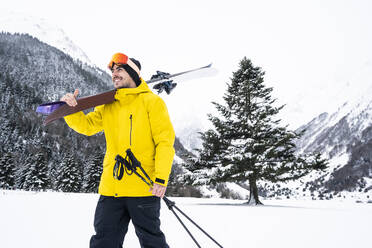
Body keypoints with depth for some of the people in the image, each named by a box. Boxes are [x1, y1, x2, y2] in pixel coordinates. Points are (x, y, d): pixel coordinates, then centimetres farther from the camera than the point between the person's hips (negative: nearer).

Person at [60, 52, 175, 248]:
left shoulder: (151, 101, 0)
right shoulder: (108, 106, 17)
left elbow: (165, 141, -7)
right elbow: (86, 125, 20)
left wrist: (161, 178, -16)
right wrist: (71, 109, 0)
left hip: (143, 188, -5)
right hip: (110, 188, 5)